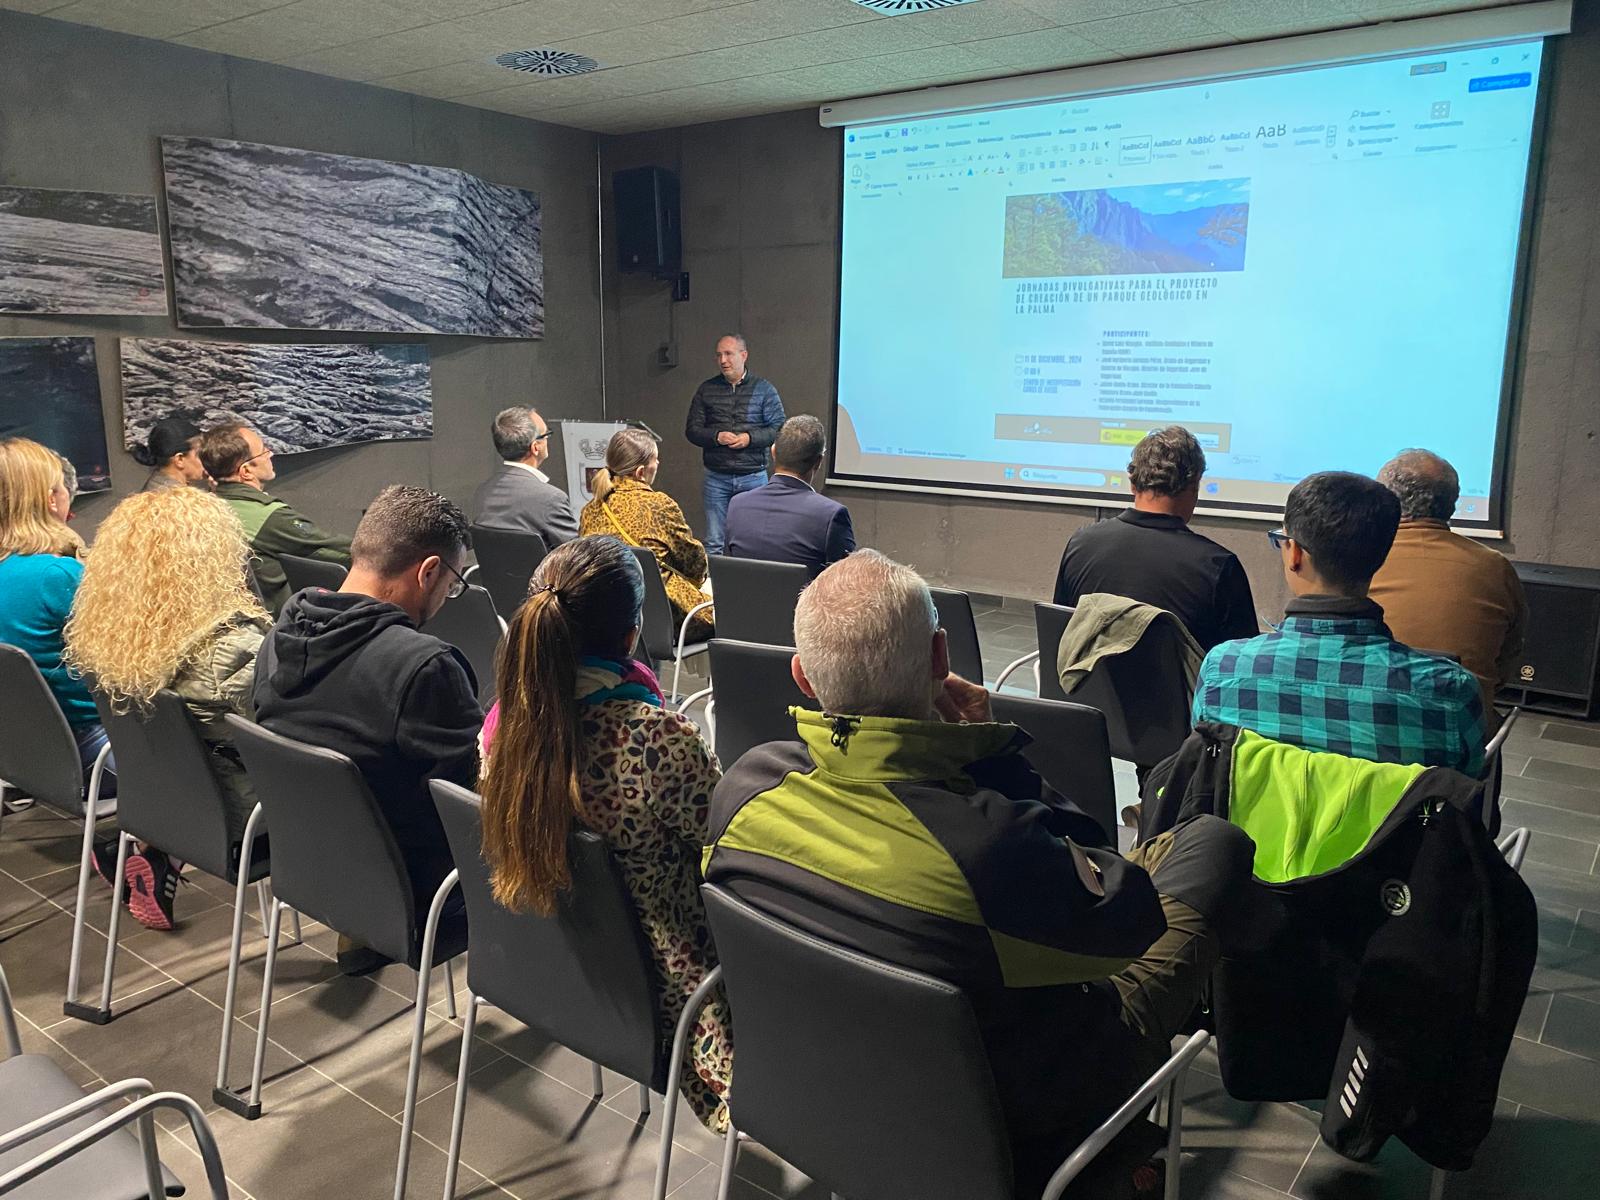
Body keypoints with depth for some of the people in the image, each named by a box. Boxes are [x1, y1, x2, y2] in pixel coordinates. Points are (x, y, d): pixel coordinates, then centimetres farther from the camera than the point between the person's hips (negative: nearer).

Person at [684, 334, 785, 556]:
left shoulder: (763, 389, 3)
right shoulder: (706, 390, 8)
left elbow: (780, 429, -1)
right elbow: (691, 429, 6)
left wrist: (750, 438, -16)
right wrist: (716, 437, -13)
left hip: (753, 477, -1)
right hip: (717, 477, 1)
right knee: (714, 544, 4)